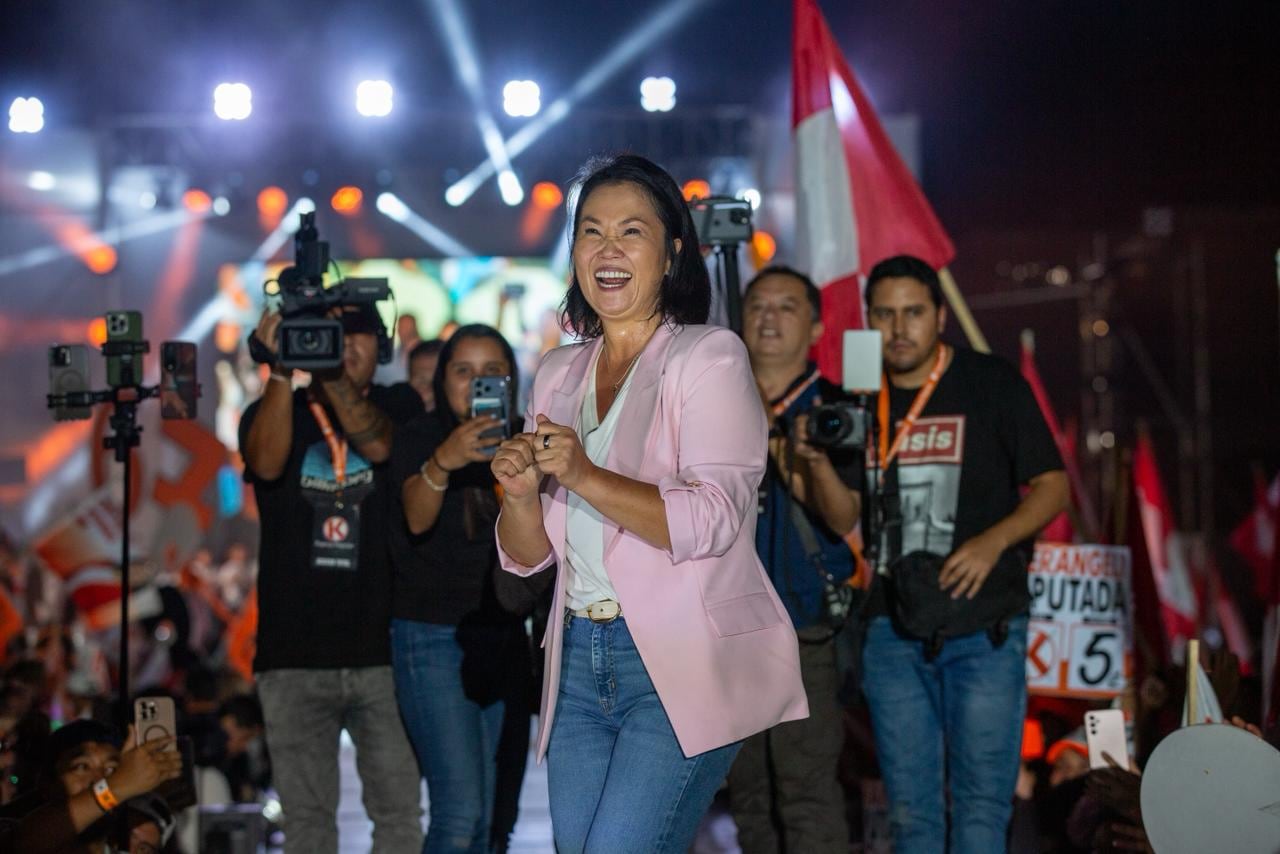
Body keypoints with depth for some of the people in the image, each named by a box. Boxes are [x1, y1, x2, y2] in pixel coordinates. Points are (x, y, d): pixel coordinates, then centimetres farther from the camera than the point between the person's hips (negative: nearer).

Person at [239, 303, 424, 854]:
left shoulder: (399, 406, 9)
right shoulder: (274, 411, 10)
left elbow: (378, 444, -14)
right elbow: (266, 462, -12)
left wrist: (331, 374, -24)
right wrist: (282, 371, -22)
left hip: (382, 648, 0)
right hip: (294, 655, 1)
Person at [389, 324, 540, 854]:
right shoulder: (421, 438, -6)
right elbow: (417, 518, -26)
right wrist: (442, 462, -45)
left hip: (501, 640, 6)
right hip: (433, 637, -6)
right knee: (461, 809, -16)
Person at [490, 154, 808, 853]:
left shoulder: (710, 357, -3)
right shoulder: (558, 374, 14)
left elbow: (713, 520, -16)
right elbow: (527, 556, 13)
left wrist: (585, 477, -24)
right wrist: (521, 493, -8)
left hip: (686, 665, -6)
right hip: (580, 661, 6)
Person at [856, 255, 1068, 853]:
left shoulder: (993, 384, 0)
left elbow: (1052, 485, 0)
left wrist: (993, 541, -17)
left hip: (984, 625, -3)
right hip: (892, 629, 3)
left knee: (981, 801, -5)